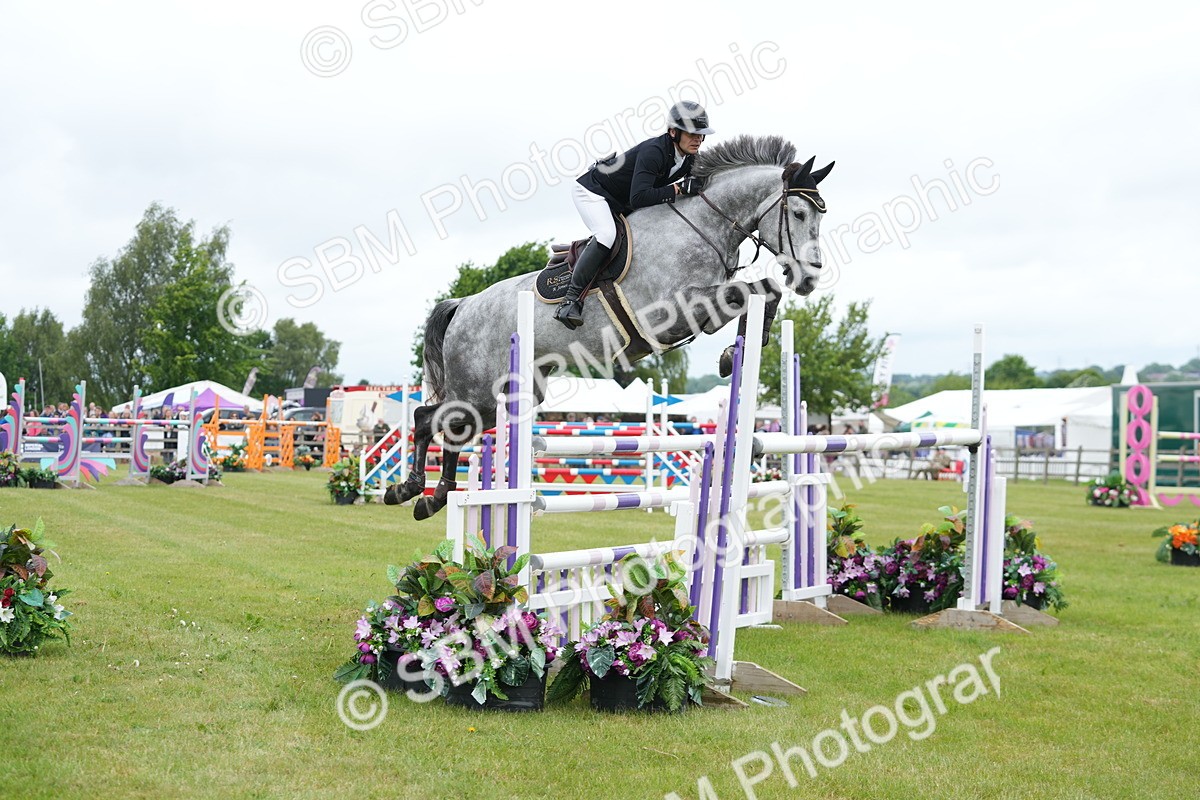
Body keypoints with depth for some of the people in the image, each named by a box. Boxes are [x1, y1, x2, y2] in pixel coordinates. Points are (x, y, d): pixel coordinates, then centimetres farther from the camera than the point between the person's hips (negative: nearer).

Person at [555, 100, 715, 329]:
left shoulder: (690, 159, -7)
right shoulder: (653, 151, -33)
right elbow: (638, 198, -41)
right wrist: (678, 189, -38)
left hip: (620, 204, 9)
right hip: (591, 191, -9)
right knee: (606, 234, -31)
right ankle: (571, 300, -30)